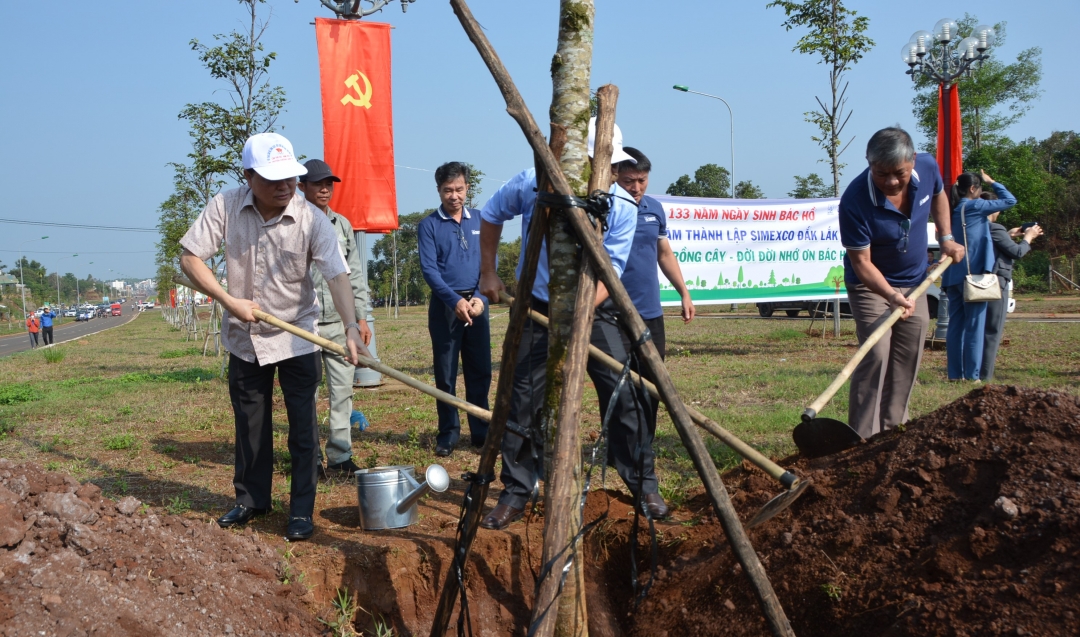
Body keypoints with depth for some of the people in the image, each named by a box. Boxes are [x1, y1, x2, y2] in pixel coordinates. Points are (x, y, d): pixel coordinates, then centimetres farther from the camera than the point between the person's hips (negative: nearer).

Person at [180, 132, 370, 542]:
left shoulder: (311, 219, -19)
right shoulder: (225, 206, -14)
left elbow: (338, 276, -27)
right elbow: (190, 257, -8)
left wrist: (351, 327, -42)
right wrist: (229, 301, -18)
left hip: (296, 337, -2)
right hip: (244, 338, 2)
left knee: (303, 427, 0)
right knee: (249, 424, 15)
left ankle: (301, 510, 12)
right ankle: (251, 499, 33)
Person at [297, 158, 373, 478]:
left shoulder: (343, 225, 13)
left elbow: (355, 275, 15)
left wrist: (361, 317, 10)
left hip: (340, 322, 4)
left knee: (342, 391, 4)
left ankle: (340, 457, 11)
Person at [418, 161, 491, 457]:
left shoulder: (480, 221, 9)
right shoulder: (429, 225, 0)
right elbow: (429, 269, -7)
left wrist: (480, 297, -11)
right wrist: (455, 300, -19)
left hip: (476, 303, 2)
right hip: (445, 305, -2)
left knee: (480, 371, 5)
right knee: (445, 374, 2)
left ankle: (481, 432, 15)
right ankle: (448, 435, 11)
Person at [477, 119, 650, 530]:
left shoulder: (622, 207, -14)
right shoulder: (531, 184, -13)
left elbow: (609, 270, -15)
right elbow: (491, 215, 6)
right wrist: (488, 273, 5)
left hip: (594, 311, 0)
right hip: (538, 310, 0)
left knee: (624, 398, -4)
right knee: (525, 401, -2)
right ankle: (515, 495, 11)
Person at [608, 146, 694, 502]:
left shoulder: (654, 209, 10)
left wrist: (684, 293, 21)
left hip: (651, 315, 7)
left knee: (649, 394, 13)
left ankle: (621, 456, 30)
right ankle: (641, 480, -7)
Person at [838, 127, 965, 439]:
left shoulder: (927, 167, -15)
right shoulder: (855, 200, -31)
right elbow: (861, 261, -25)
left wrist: (946, 237, 2)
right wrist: (891, 295, -39)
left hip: (914, 283, 6)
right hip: (870, 285, -5)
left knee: (907, 361, 7)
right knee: (876, 355, -17)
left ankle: (893, 430, 18)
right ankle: (863, 440, -14)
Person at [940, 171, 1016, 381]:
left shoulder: (952, 211, 14)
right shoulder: (974, 206, -7)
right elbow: (1010, 200, -3)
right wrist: (992, 182, 10)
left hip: (952, 276, 7)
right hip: (973, 274, -7)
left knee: (955, 325, 7)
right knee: (974, 326, -4)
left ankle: (955, 374, 8)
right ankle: (972, 375, -5)